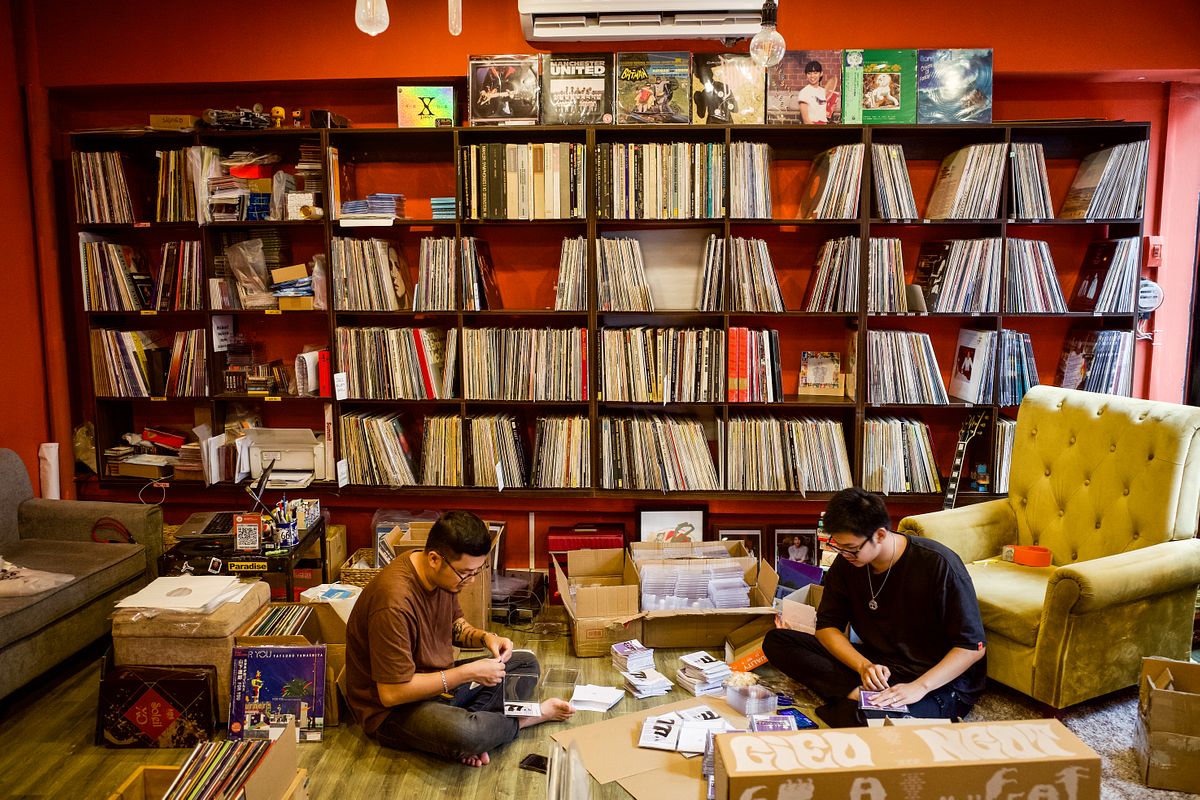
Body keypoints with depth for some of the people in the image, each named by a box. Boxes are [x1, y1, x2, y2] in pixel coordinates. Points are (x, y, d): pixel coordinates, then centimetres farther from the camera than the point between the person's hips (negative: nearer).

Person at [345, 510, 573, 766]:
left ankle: (465, 720, -13)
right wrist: (467, 673, -25)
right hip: (395, 709, -9)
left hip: (439, 682, 9)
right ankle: (530, 717, -5)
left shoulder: (445, 573, -5)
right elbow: (392, 693, -29)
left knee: (526, 663, 10)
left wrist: (485, 637, -8)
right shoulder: (395, 603, -32)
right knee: (465, 735, -38)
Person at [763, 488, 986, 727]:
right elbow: (827, 626, 3)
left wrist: (918, 687, -27)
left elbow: (974, 647, -16)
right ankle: (856, 693, -21)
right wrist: (864, 665, -16)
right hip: (876, 663, 7)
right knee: (777, 641, -8)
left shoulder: (939, 564, -18)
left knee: (865, 719, -42)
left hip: (940, 682, -7)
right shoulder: (847, 563, -1)